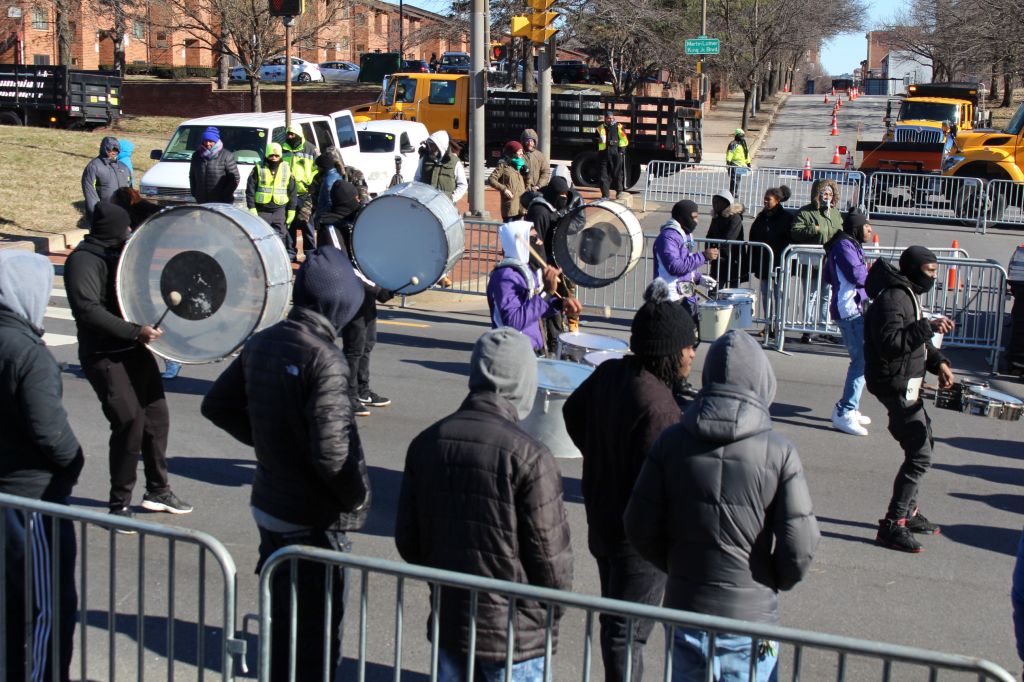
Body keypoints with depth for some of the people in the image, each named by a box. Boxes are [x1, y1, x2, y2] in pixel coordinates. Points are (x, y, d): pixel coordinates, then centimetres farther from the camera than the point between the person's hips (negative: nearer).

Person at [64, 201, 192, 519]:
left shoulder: (120, 253, 16)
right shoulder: (83, 260, -13)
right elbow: (88, 310, -25)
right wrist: (135, 331, -28)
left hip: (136, 352, 9)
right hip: (105, 358, -9)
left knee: (156, 418, 12)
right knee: (130, 422, -13)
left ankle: (158, 491, 29)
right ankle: (119, 504, -1)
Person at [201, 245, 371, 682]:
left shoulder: (261, 343, 1)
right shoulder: (323, 358, -22)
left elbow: (217, 405, 12)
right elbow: (330, 449, -27)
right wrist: (357, 498, -11)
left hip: (268, 506, 8)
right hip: (315, 520, -8)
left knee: (280, 619, 22)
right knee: (317, 634, 5)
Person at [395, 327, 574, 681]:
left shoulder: (426, 443, -1)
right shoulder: (529, 456, -20)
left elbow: (407, 540, 6)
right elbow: (550, 554, -14)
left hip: (447, 623, 5)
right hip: (515, 634, -5)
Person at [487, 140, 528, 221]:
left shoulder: (521, 164, 16)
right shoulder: (503, 165, -3)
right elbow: (491, 179, -9)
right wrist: (504, 189, -18)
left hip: (520, 205, 6)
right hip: (510, 204, -6)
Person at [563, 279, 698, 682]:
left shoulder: (609, 373, -4)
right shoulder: (658, 409, -31)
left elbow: (572, 412, 14)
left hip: (601, 523, 9)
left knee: (613, 620, 24)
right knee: (628, 632, 6)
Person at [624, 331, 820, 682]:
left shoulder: (672, 442, -6)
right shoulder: (779, 453, -14)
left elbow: (639, 526, -4)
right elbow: (799, 545, -13)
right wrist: (777, 581, 7)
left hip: (685, 610, 3)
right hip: (750, 617, -2)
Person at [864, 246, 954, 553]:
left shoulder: (909, 295, 14)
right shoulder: (892, 298, -19)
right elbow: (891, 343, -30)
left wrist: (938, 362, 7)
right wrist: (928, 327, -32)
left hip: (907, 385, 11)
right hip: (896, 386, -11)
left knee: (922, 445, 21)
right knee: (920, 454, -13)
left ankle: (908, 511, 34)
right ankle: (892, 525, -11)